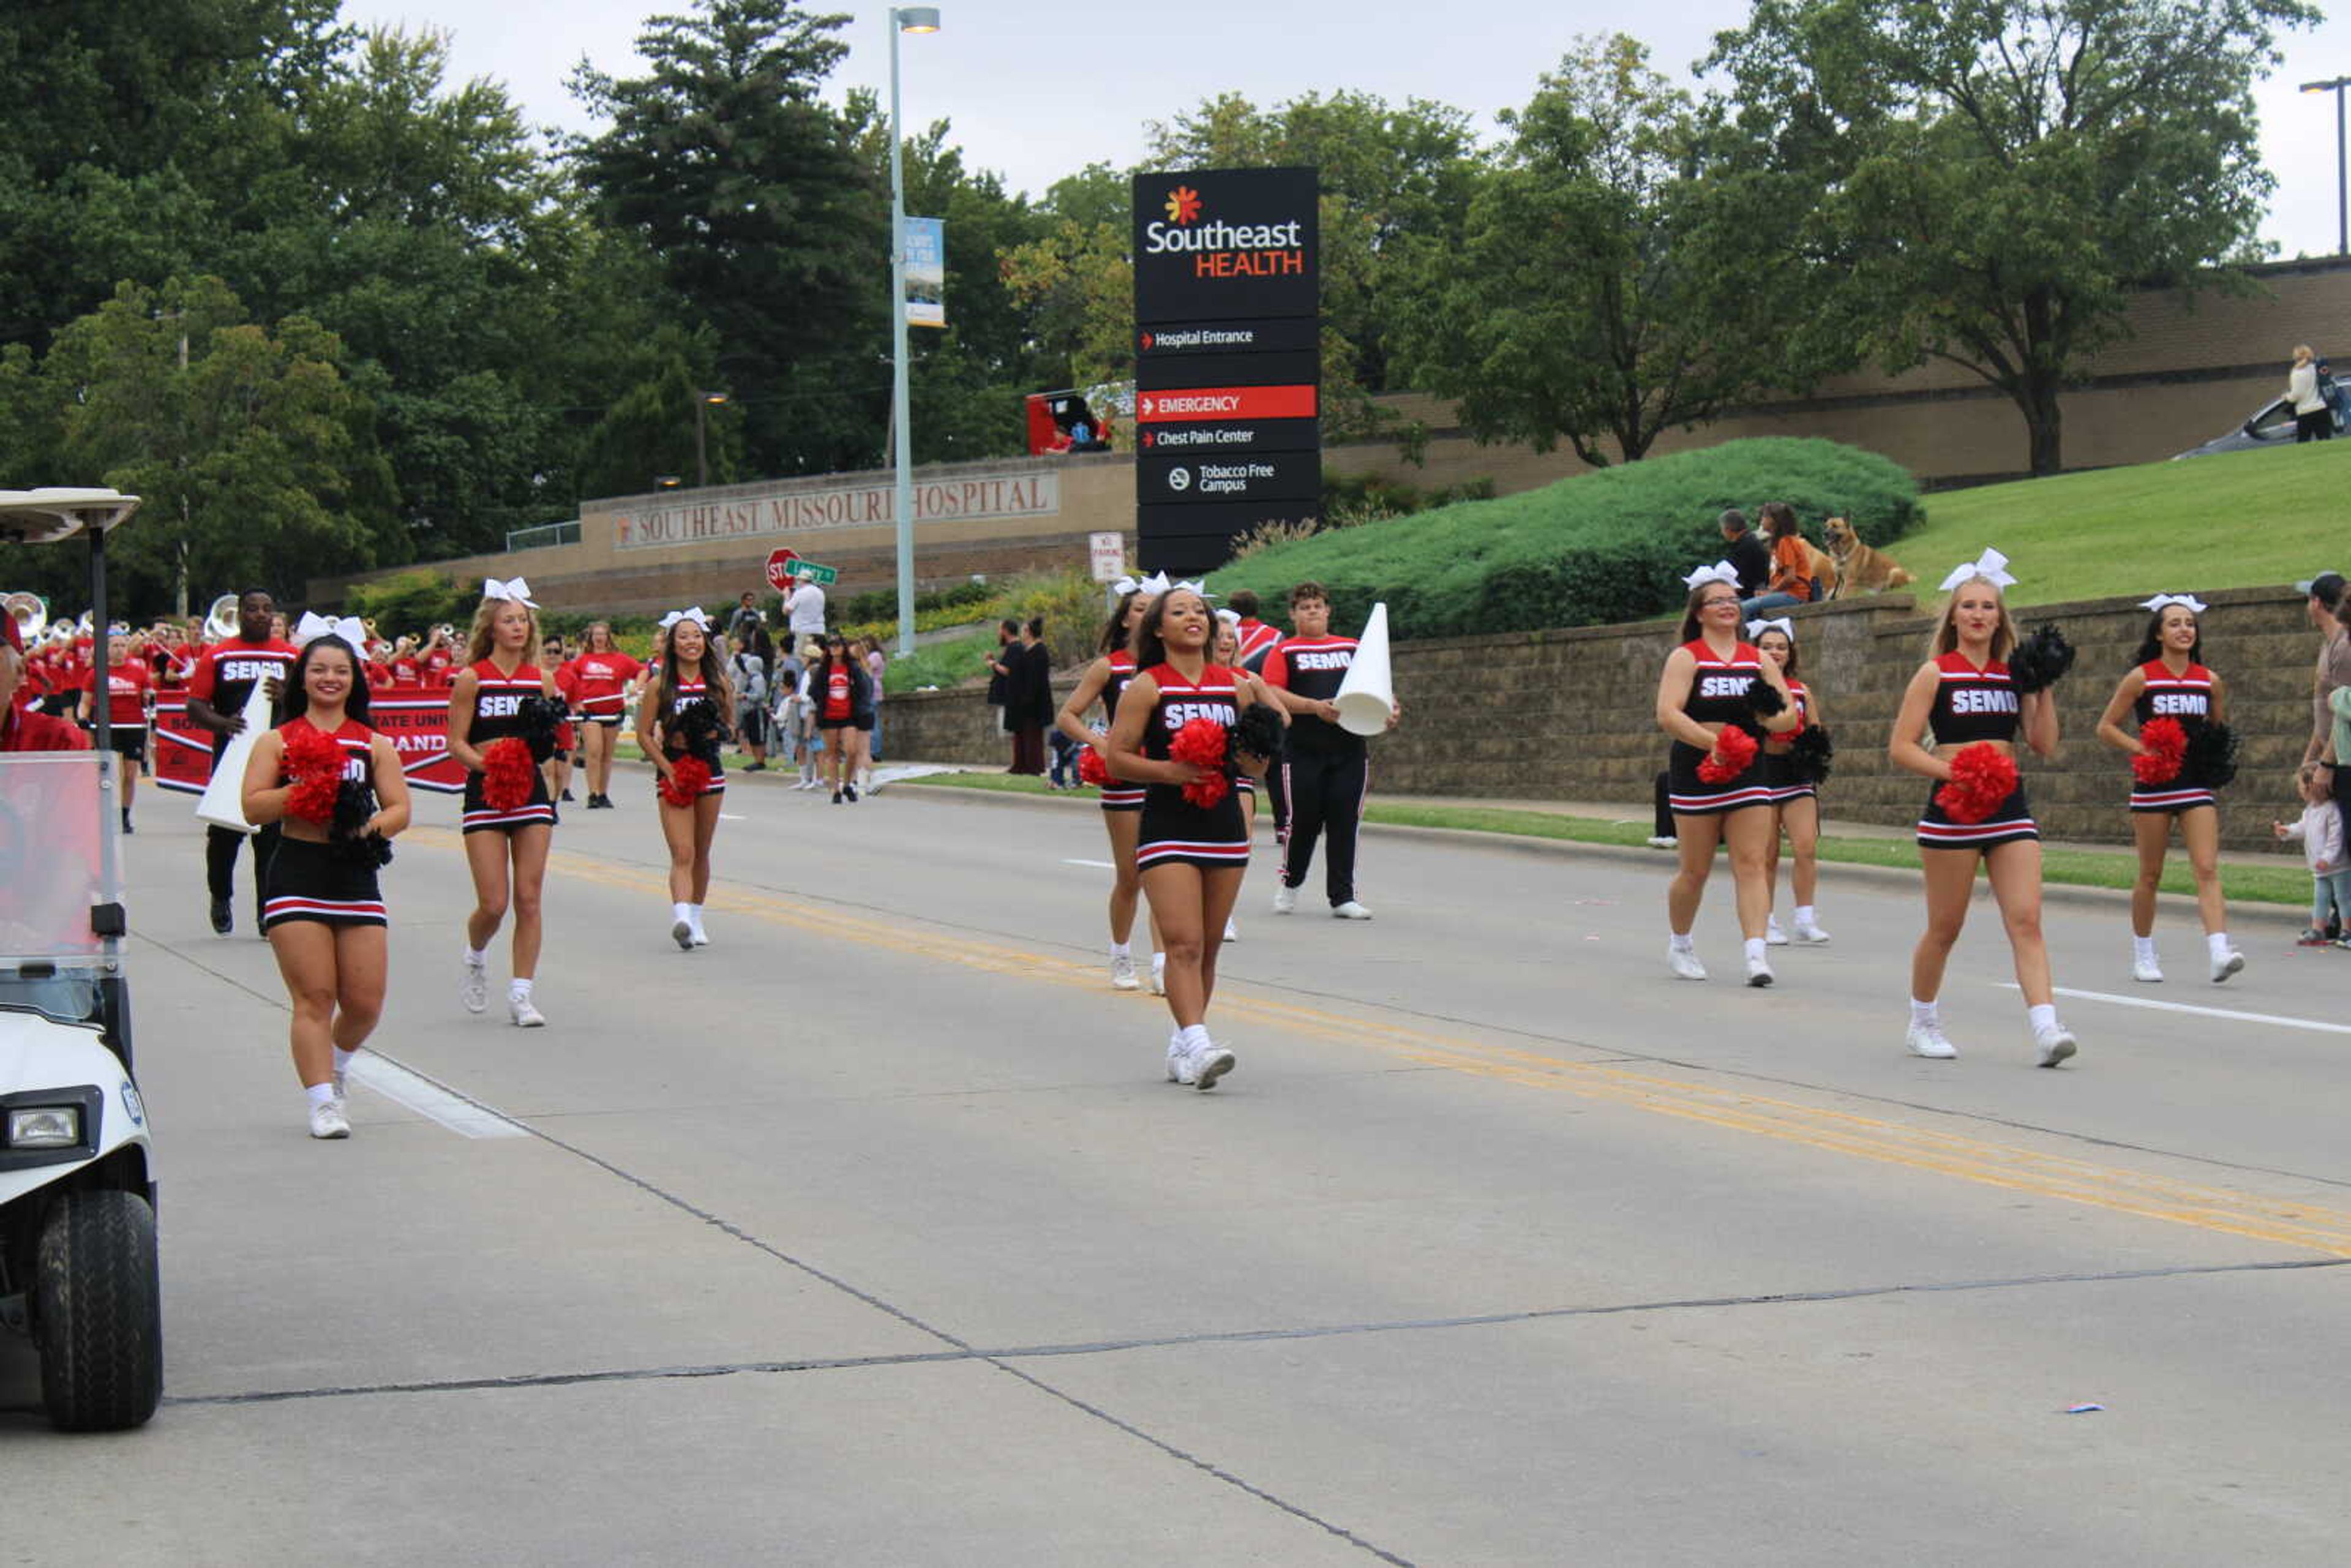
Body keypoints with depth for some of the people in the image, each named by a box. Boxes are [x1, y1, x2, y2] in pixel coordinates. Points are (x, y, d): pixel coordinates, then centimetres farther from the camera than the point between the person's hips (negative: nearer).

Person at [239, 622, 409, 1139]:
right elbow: (253, 807, -3)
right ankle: (323, 1102, -4)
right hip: (297, 877, -2)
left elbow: (399, 809, 5)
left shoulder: (374, 745, 12)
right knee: (314, 997, -8)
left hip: (357, 875, 2)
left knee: (365, 1002, 0)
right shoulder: (278, 741, 6)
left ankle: (334, 1066, 29)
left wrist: (367, 830, -15)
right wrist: (302, 791, -16)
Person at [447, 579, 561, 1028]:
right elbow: (456, 743, -5)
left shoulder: (540, 679, 7)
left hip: (531, 790, 3)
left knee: (529, 899, 0)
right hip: (485, 793, -3)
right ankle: (475, 957, 27)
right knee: (493, 904, -6)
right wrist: (486, 764, -21)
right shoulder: (472, 679, -4)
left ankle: (522, 993, 6)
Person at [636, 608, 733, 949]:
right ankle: (681, 918, -31)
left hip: (709, 770, 3)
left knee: (701, 853, 12)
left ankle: (696, 918, 23)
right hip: (673, 770, -3)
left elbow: (728, 721, 13)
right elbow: (644, 735, -3)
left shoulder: (716, 681, 4)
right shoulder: (659, 685, -4)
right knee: (682, 854, -16)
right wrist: (668, 768, -13)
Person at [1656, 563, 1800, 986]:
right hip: (1697, 772, -3)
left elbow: (1789, 715, 13)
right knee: (1695, 871, 5)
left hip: (1748, 772, 3)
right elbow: (1667, 715, -15)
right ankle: (1679, 945, 27)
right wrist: (1713, 741, -26)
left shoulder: (1757, 659, 12)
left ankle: (1757, 953, -16)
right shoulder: (1686, 658, -1)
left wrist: (1770, 718, -11)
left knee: (1751, 864, -9)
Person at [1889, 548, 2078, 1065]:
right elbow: (1901, 748, -5)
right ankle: (1923, 1024, 25)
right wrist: (1953, 772, -17)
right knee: (1944, 928, 6)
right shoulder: (1935, 673, -1)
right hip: (1952, 810, -3)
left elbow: (2045, 745, 6)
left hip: (2009, 808, 3)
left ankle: (2046, 1028, -19)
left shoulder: (2013, 674, 10)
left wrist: (2044, 689, -2)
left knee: (2026, 921, -10)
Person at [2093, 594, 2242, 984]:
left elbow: (2220, 730, 21)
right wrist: (2143, 748, -13)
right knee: (2150, 875, 7)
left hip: (2197, 785, 2)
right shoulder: (2141, 678, -3)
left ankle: (2220, 952, -24)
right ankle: (2143, 957, 21)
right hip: (2153, 786, -2)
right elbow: (2106, 727, 1)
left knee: (2207, 869, -12)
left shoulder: (2210, 681, 6)